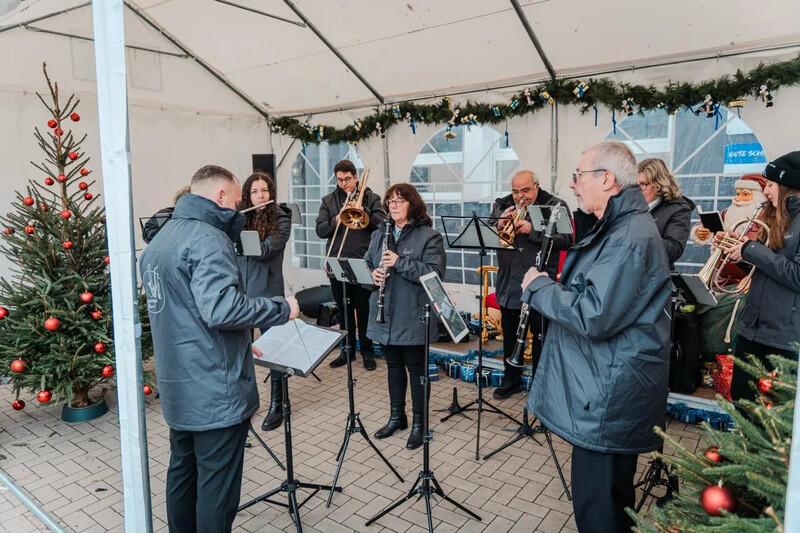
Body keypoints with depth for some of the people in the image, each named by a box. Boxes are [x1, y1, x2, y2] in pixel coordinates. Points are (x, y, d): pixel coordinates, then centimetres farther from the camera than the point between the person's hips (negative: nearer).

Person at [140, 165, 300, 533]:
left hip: (178, 388, 10)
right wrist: (281, 308, -16)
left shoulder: (159, 240, 13)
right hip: (216, 392, -9)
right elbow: (221, 309, -30)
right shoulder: (208, 238, -18)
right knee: (217, 485, 3)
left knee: (183, 473, 20)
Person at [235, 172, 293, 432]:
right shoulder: (241, 219, 6)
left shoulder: (281, 220, -6)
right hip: (241, 291, 4)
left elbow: (264, 250, -18)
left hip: (268, 293, -4)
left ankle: (277, 406, 18)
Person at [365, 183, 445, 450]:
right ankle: (397, 416, 33)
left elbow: (435, 273, -19)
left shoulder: (429, 236, -9)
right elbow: (366, 265, 15)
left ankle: (418, 423, 22)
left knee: (416, 368, 7)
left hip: (413, 317, -6)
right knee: (394, 366, 17)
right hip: (385, 316, 6)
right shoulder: (379, 235, 11)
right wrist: (372, 274, -9)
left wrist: (400, 262, -25)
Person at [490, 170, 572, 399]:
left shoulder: (555, 206, -6)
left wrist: (532, 231, -25)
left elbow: (566, 240, -17)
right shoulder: (501, 205, 6)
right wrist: (499, 225, -17)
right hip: (509, 284, 5)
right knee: (509, 335, 16)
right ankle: (511, 380, 32)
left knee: (541, 336, 7)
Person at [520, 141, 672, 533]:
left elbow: (592, 317, -28)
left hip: (609, 396, -10)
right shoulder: (616, 227, 13)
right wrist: (552, 284, 5)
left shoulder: (630, 238, -22)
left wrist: (538, 287, -15)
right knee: (610, 499, 25)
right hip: (605, 387, 10)